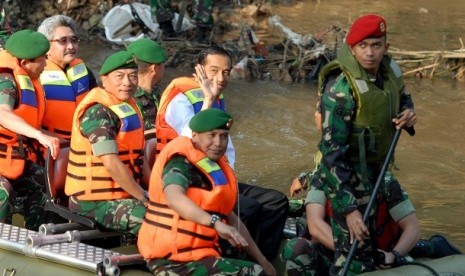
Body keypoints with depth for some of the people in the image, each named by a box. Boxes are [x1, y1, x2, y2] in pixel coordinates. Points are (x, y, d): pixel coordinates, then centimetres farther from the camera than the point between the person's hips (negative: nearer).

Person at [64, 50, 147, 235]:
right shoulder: (98, 112, -17)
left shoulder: (127, 106, 12)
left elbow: (136, 156, 17)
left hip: (120, 196, 10)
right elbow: (112, 164, -24)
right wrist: (145, 198, -17)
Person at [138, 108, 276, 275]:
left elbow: (230, 217, 24)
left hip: (198, 253, 9)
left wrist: (261, 260, 22)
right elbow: (174, 197, -33)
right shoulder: (182, 161, -11)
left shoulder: (214, 167, 17)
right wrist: (216, 223, -45)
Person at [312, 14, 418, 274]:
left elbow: (403, 98, 20)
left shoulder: (391, 71, -4)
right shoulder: (340, 89, -26)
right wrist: (349, 208, -29)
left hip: (379, 170, 8)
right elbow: (332, 153, -26)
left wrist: (408, 114, -6)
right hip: (349, 176, -8)